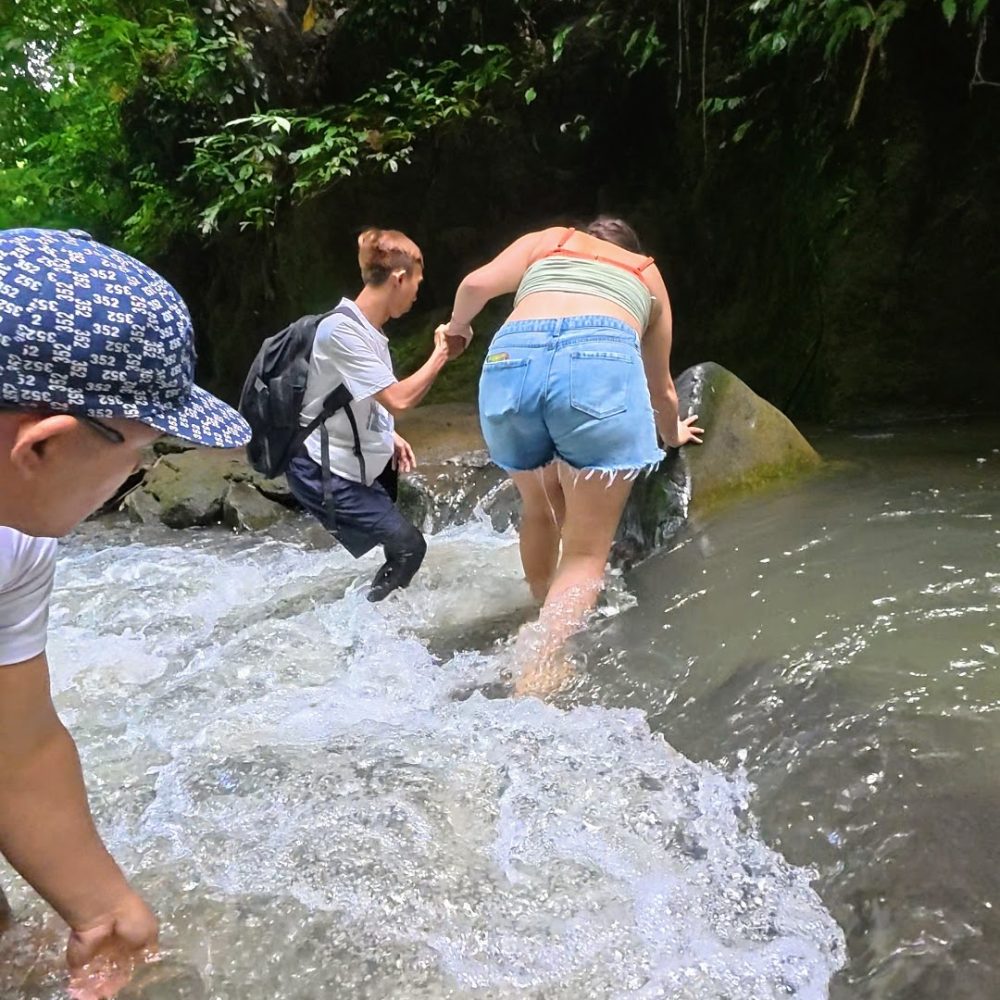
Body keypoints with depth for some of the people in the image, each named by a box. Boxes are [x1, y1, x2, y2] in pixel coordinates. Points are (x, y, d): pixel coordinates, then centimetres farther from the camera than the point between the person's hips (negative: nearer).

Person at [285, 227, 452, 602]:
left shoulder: (368, 329, 7)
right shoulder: (342, 330, -22)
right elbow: (398, 400, -27)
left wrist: (388, 435, 4)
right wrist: (441, 354, -17)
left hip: (354, 462, 10)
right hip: (323, 471, -10)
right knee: (408, 546, -10)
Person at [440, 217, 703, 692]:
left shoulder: (547, 240, 33)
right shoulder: (648, 274, 34)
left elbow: (476, 284, 14)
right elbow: (660, 387, 42)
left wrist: (457, 328, 35)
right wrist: (673, 432, 62)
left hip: (511, 358, 2)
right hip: (600, 360, -2)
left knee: (541, 509, 27)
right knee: (586, 554, 5)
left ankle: (547, 629, 42)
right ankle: (536, 674, -10)